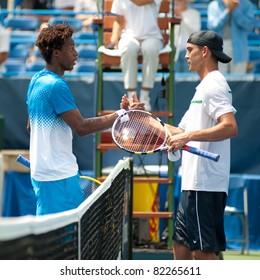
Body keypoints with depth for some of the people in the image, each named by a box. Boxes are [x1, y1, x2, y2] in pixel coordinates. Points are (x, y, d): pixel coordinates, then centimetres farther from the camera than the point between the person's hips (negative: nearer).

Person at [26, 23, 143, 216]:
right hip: (59, 176, -10)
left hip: (41, 170, 10)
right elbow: (81, 127, -23)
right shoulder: (56, 85, -19)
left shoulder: (37, 80, 12)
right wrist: (122, 114, -21)